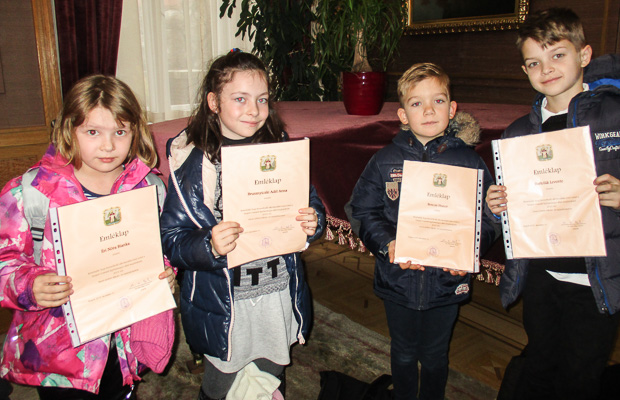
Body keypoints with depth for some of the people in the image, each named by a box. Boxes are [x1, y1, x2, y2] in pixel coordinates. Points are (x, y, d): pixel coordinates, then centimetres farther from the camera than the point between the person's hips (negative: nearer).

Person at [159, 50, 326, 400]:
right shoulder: (191, 160, -12)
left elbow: (311, 204, 7)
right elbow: (171, 239, -13)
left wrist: (314, 222, -15)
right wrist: (210, 247, -32)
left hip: (280, 296, 3)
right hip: (222, 306, -3)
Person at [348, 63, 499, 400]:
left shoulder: (469, 161, -5)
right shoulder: (385, 161, -5)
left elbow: (487, 217, -3)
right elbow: (363, 211, -3)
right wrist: (387, 244, -19)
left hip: (447, 282, 0)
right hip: (398, 281, 1)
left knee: (435, 356, 20)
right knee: (403, 354, 21)